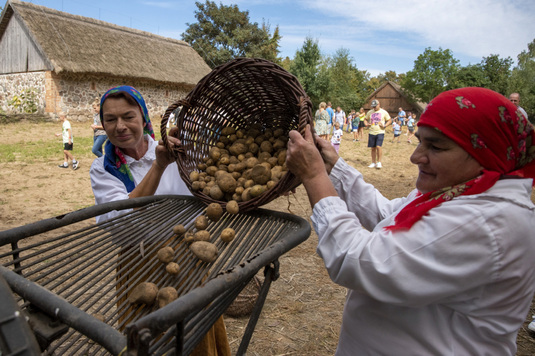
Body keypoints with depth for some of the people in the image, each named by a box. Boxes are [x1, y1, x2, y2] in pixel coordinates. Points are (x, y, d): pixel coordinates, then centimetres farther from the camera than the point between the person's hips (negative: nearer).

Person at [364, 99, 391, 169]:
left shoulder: (383, 112, 1)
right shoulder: (370, 112, 9)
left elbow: (389, 120, 6)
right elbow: (365, 119, 22)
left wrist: (385, 125, -10)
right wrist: (367, 124, 2)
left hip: (380, 132, -3)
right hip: (371, 132, 4)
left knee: (378, 146, -17)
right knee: (373, 148, 6)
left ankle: (379, 162, -6)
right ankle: (373, 163, 16)